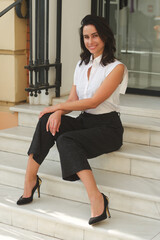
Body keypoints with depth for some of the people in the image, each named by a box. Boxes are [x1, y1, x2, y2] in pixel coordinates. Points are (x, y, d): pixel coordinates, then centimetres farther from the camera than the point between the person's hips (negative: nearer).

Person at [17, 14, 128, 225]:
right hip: (84, 121, 6)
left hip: (107, 127, -6)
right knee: (46, 121, -22)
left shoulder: (116, 68, -7)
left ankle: (96, 198, -39)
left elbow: (93, 101, -16)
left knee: (66, 140, -32)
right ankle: (30, 180, -22)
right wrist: (58, 112, -13)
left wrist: (57, 106, -12)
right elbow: (72, 100, 10)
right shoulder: (81, 66, 14)